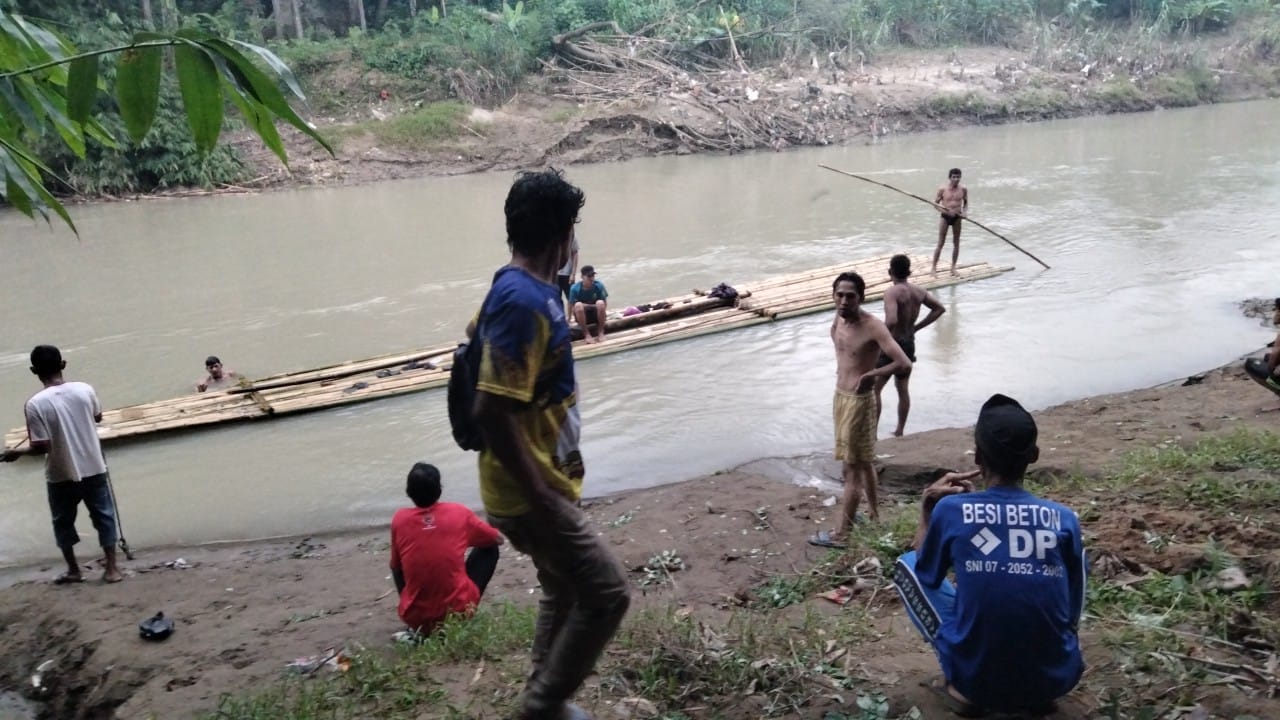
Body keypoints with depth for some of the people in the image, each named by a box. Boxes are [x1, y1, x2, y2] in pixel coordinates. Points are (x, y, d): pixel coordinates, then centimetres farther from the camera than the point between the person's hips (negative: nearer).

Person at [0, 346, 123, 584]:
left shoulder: (35, 404, -17)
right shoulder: (85, 390, -8)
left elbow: (42, 446, -17)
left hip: (61, 475, -2)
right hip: (94, 468, 2)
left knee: (63, 521, 19)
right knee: (104, 515, 13)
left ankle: (73, 570, 29)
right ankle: (111, 568, 15)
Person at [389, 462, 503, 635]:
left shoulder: (399, 519, -3)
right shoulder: (459, 513, -4)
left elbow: (395, 567, 11)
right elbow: (498, 539, 12)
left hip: (416, 619, 1)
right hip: (459, 612, -1)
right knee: (489, 549, 17)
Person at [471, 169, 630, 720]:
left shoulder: (524, 291, 7)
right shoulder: (523, 301, -26)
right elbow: (492, 411, -30)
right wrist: (539, 495, -23)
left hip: (543, 480, 10)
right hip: (529, 494, -10)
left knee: (563, 590, 22)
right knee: (607, 593, -2)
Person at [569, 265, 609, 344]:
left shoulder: (599, 285, -10)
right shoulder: (575, 288, -15)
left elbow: (604, 305, -4)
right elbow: (572, 306, -13)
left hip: (596, 314, 1)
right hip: (583, 316, -1)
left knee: (600, 303, -30)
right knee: (578, 305, -32)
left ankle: (601, 332, -16)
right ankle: (586, 334, -23)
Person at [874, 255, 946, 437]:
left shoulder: (892, 292, -22)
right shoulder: (919, 290, 1)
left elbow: (891, 321, -36)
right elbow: (940, 308, 11)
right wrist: (916, 327, 10)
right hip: (909, 344, 7)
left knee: (874, 389, 3)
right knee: (903, 389, 18)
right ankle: (900, 431, 27)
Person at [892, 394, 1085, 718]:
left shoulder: (950, 509, -9)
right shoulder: (1065, 519, -2)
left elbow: (926, 576, 10)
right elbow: (1073, 610, 10)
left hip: (977, 679, -2)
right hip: (1056, 679, 3)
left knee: (906, 565, 16)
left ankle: (962, 689, 8)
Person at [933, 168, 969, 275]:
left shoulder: (963, 189, -3)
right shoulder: (942, 189, -10)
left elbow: (966, 203, 10)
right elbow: (935, 203, -4)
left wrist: (964, 212, -9)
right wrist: (945, 211, -20)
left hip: (957, 218, 3)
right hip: (945, 217, -3)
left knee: (956, 243, 9)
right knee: (940, 244, 0)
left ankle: (953, 266, 21)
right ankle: (934, 267, 6)